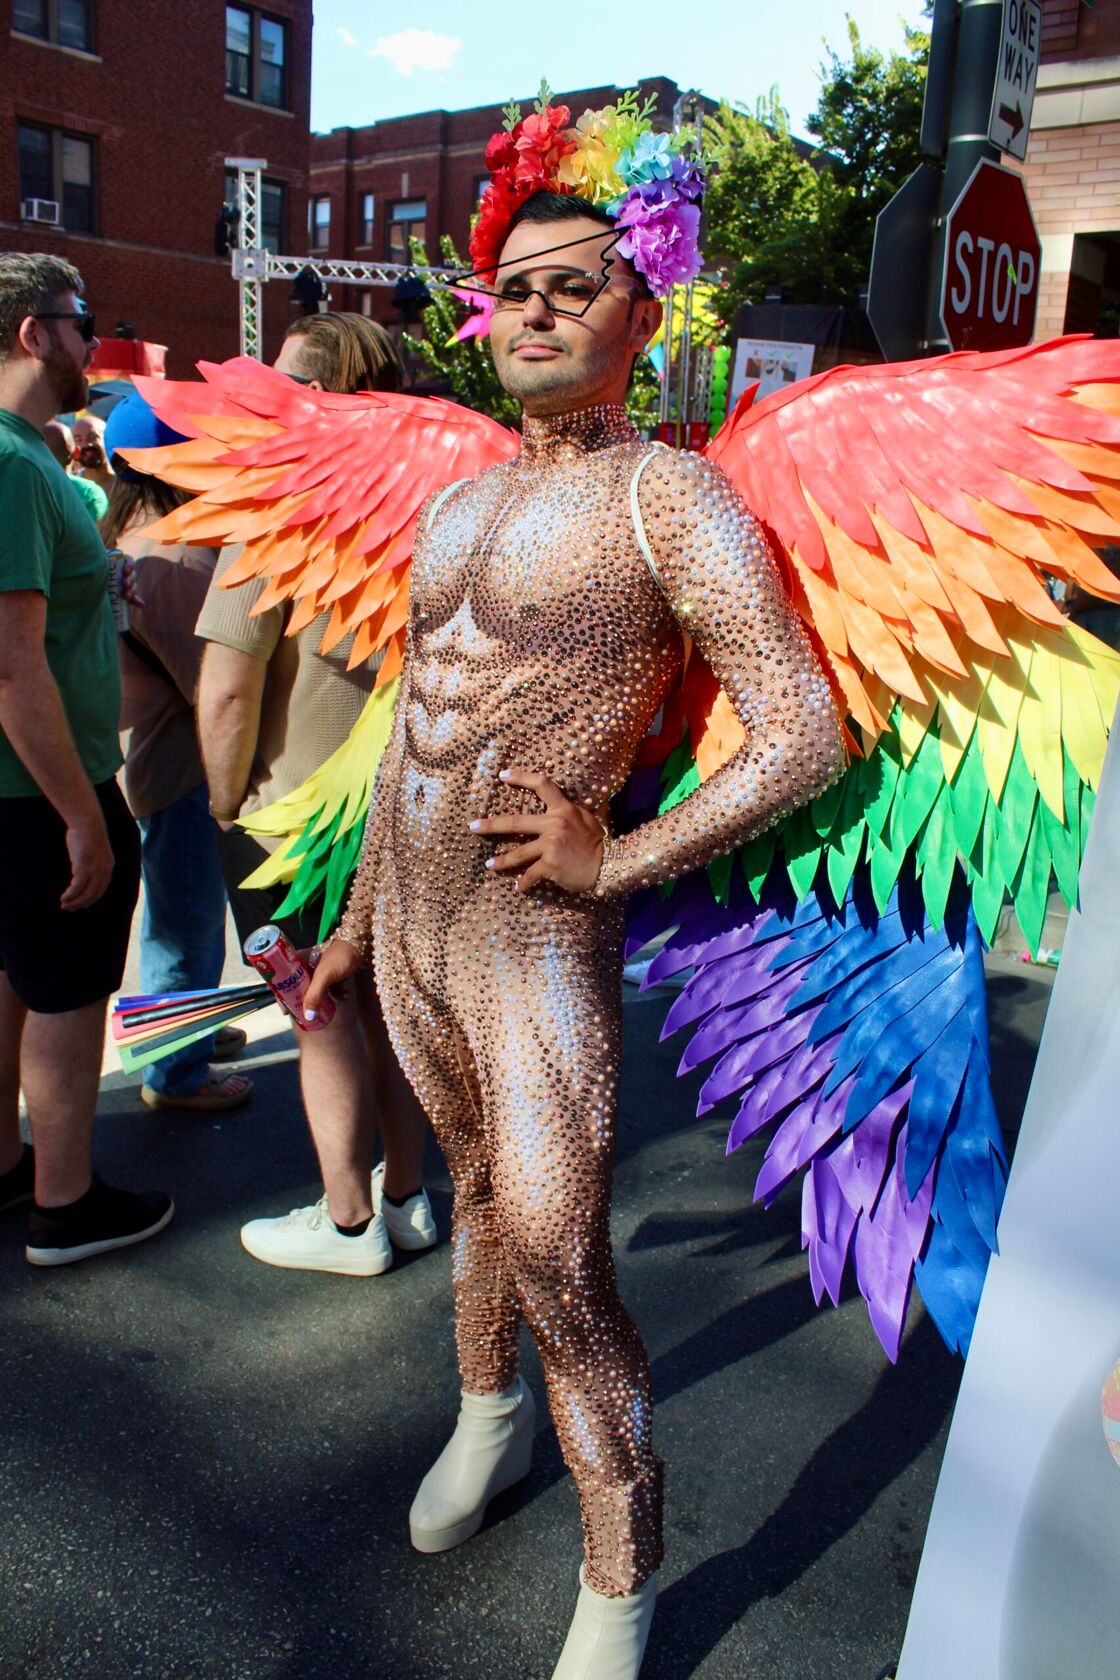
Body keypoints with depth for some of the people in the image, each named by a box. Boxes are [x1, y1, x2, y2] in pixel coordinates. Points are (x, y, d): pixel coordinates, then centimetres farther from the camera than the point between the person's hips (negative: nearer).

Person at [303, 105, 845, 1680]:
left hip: (538, 936, -7)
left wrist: (615, 860, -16)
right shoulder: (453, 503, 13)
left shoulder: (668, 498, -10)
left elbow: (805, 735, -15)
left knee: (560, 1268, -3)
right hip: (409, 922, 7)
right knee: (479, 1181, 23)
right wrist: (355, 923, 20)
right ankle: (489, 1414, 47)